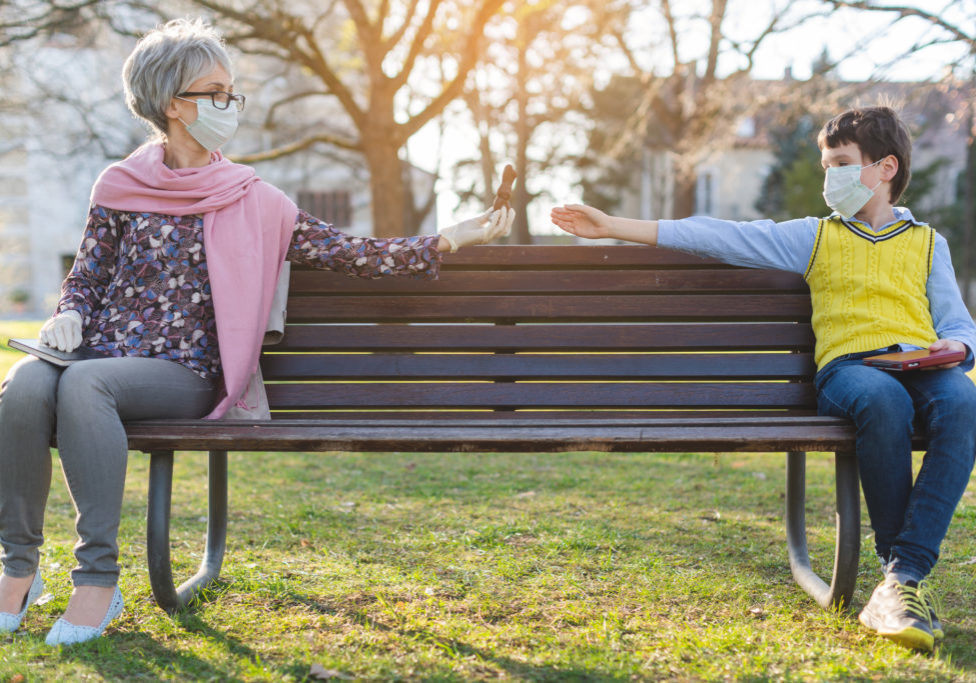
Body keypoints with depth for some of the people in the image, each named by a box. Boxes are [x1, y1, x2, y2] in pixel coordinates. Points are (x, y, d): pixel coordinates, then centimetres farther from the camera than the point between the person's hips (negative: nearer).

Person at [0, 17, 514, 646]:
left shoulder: (253, 203, 8)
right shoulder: (120, 186, 12)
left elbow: (349, 254, 5)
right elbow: (88, 275, 19)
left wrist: (450, 241, 0)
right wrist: (69, 317, -4)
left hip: (182, 376, -2)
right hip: (100, 355, 2)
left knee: (84, 383, -34)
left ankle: (98, 579, -30)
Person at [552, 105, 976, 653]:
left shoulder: (928, 242, 27)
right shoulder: (815, 237, 24)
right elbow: (723, 237, 17)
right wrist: (612, 226, 11)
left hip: (922, 364, 2)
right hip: (847, 367, -1)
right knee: (883, 399, -40)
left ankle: (902, 578, -38)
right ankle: (905, 572, -30)